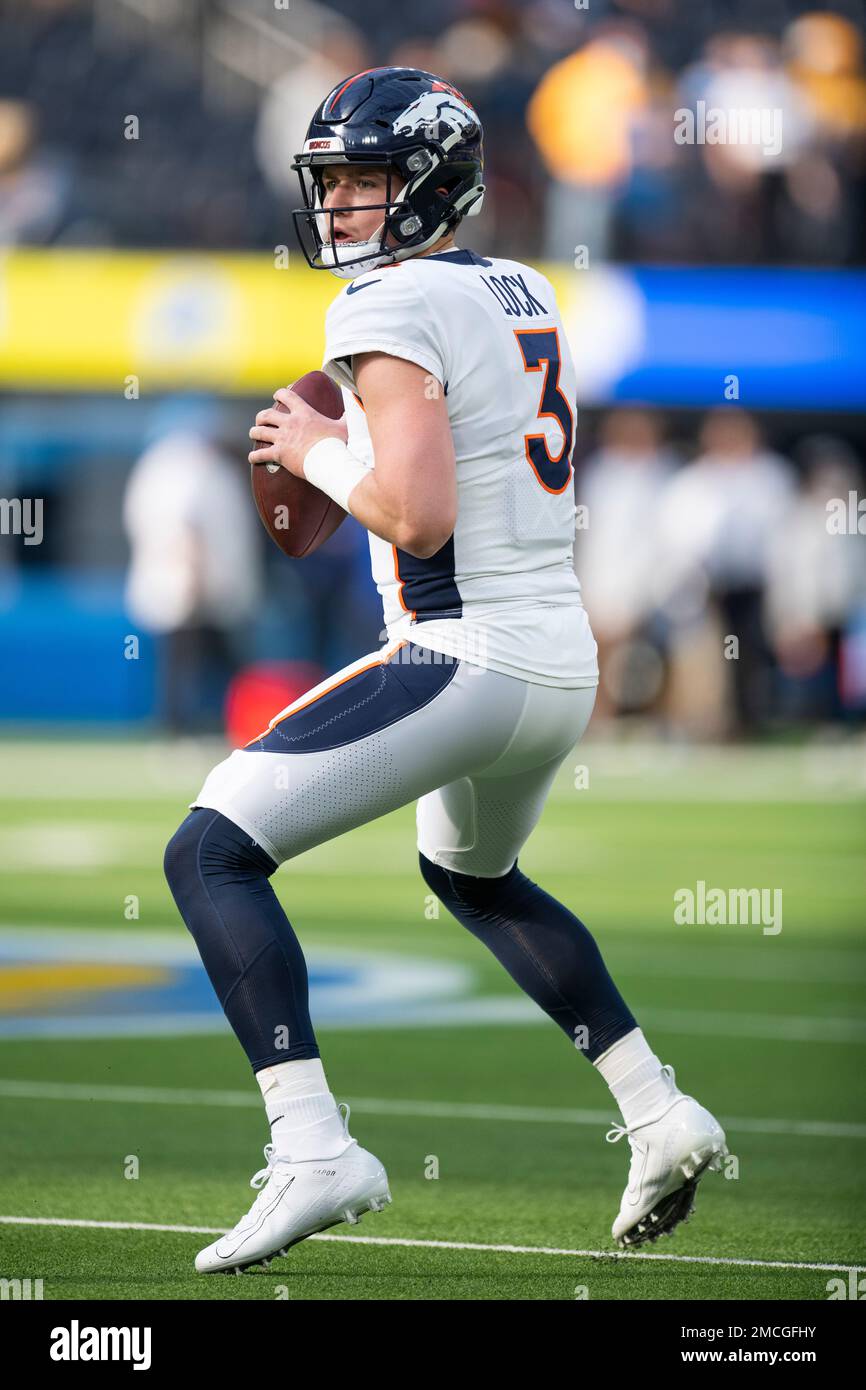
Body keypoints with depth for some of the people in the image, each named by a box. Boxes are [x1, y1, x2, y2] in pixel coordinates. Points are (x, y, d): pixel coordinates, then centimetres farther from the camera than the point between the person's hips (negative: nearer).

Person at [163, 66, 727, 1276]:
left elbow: (419, 517, -22)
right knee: (475, 876, 36)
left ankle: (313, 1149, -19)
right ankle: (660, 1116, 32)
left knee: (211, 855, -8)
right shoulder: (527, 296, 14)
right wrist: (353, 451, 16)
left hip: (467, 663, -9)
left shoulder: (392, 309, -12)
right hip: (565, 663, 9)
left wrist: (318, 455, -5)